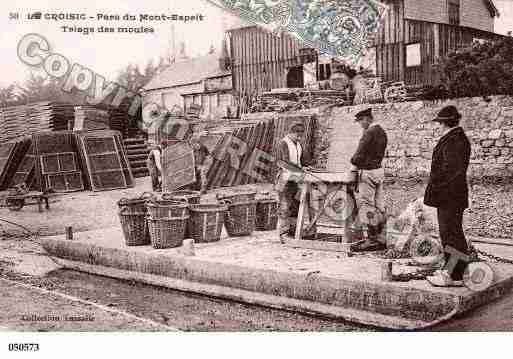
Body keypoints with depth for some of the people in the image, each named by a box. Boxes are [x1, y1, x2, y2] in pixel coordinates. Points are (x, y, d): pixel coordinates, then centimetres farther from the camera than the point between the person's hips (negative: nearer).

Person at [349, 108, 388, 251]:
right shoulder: (382, 132, 14)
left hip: (368, 172, -10)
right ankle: (379, 238, 16)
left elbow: (360, 152, -16)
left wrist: (354, 165, 2)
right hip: (379, 170, 10)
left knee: (366, 205, -6)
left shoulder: (369, 132, -16)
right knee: (379, 205, 11)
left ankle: (371, 240, -5)